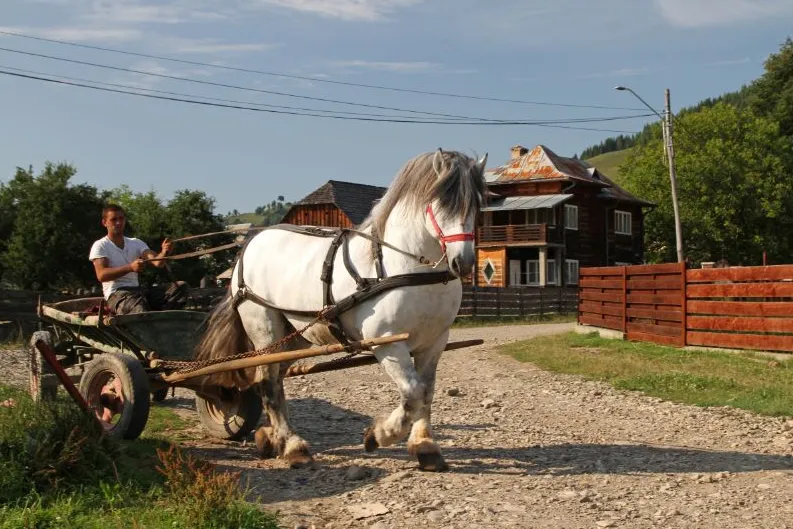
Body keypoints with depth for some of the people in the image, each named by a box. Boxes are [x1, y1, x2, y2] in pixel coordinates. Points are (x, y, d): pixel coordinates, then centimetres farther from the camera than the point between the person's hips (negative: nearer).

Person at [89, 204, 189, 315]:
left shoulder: (136, 243, 18)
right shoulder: (100, 246, 5)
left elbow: (157, 262, 0)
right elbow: (101, 275, -13)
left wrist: (164, 253, -25)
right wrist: (130, 267, -26)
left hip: (138, 290, 6)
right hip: (117, 294, -6)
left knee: (180, 286, -15)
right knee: (140, 310, -40)